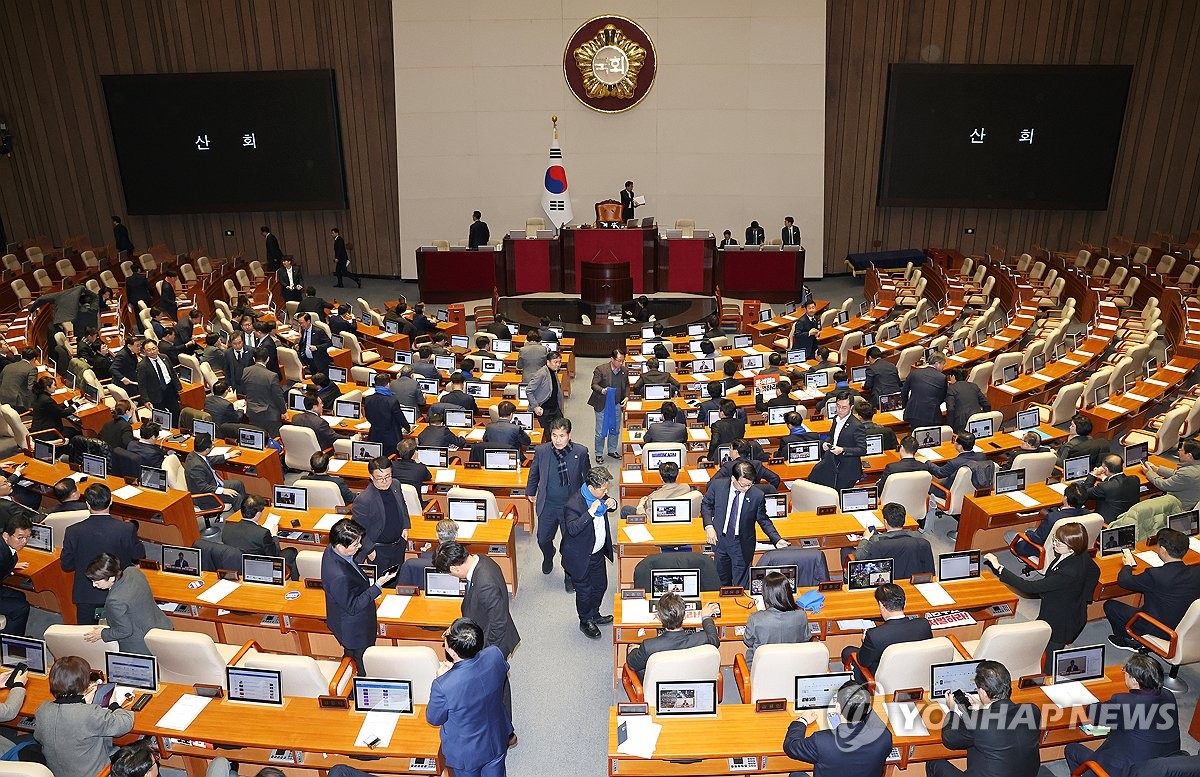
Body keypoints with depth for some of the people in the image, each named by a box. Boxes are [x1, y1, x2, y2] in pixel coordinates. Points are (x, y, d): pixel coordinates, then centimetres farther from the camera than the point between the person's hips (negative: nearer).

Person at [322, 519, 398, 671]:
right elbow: (353, 607, -30)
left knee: (350, 654, 34)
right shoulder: (339, 577, -43)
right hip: (355, 632, -9)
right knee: (366, 669, 17)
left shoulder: (332, 549, -15)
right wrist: (378, 586, -30)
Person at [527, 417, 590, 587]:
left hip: (571, 505, -2)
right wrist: (530, 492, 19)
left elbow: (587, 476, 1)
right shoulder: (541, 451, -11)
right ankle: (548, 557, 53)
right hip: (548, 505, 2)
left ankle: (570, 575, 33)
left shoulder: (580, 452, -15)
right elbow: (534, 473, 8)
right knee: (543, 539, 17)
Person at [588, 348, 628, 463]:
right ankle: (599, 454, 16)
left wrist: (626, 397, -2)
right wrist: (602, 390, -29)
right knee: (601, 432, 3)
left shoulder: (624, 371, 2)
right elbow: (594, 385, -10)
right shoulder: (601, 369, -12)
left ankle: (612, 450, 33)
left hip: (617, 405, 5)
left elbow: (627, 386, 14)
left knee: (615, 430, 16)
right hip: (602, 405, -4)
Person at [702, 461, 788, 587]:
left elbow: (763, 520, -2)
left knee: (741, 586, 3)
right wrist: (709, 526, -9)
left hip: (742, 545, -2)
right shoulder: (717, 485, -13)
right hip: (719, 539, 2)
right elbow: (706, 504, 3)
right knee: (723, 580, 21)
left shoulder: (757, 496, -15)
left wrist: (777, 539, -14)